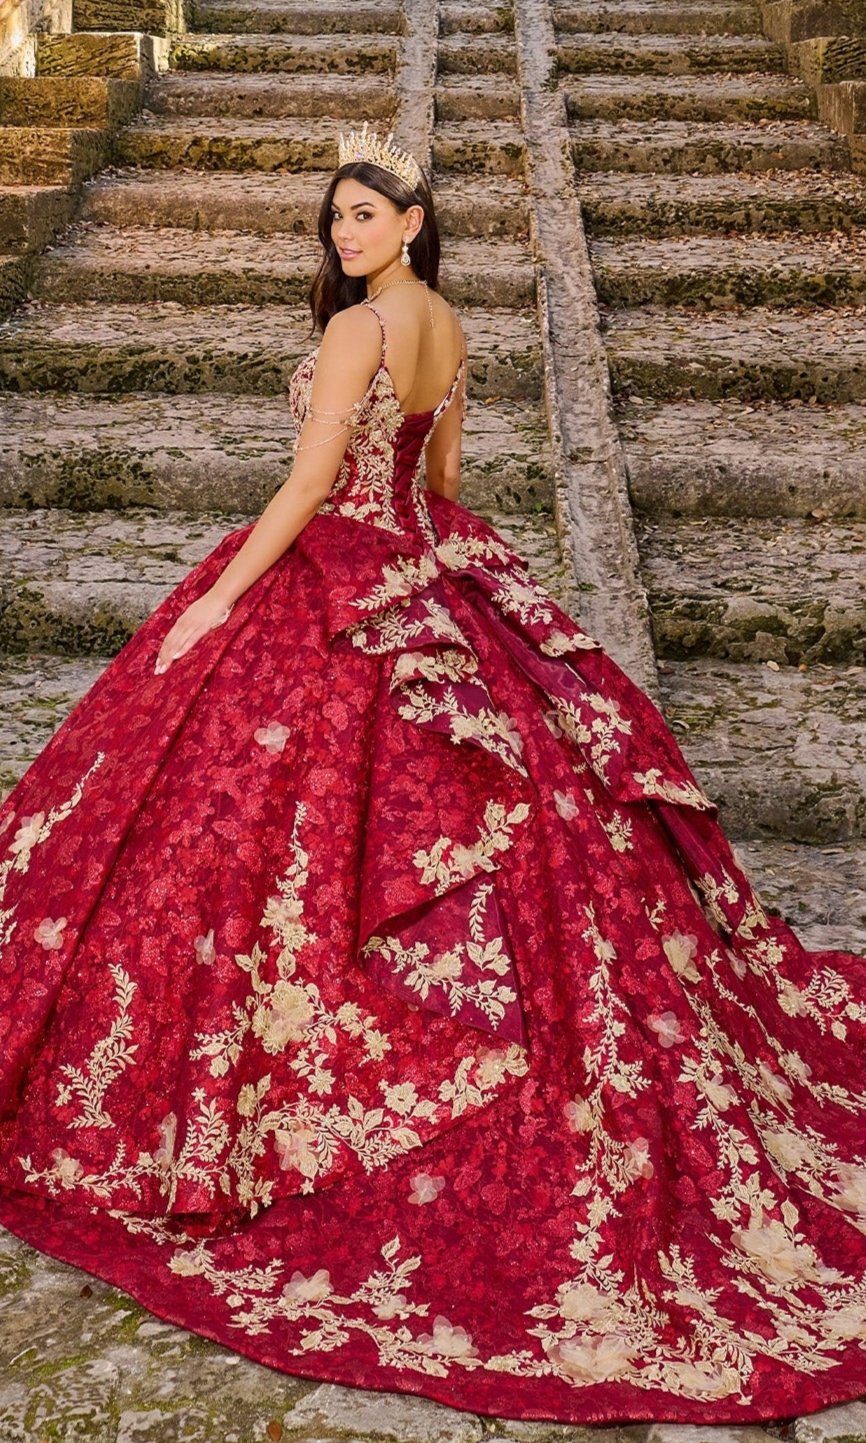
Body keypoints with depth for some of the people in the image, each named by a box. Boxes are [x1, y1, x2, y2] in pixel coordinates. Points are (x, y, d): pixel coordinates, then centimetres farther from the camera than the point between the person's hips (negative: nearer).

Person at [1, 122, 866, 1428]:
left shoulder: (356, 328, -18)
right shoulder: (449, 325, 9)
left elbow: (309, 487, -21)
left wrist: (219, 600, -16)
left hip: (332, 586, -9)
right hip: (421, 577, 9)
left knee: (262, 796, 2)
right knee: (479, 785, 15)